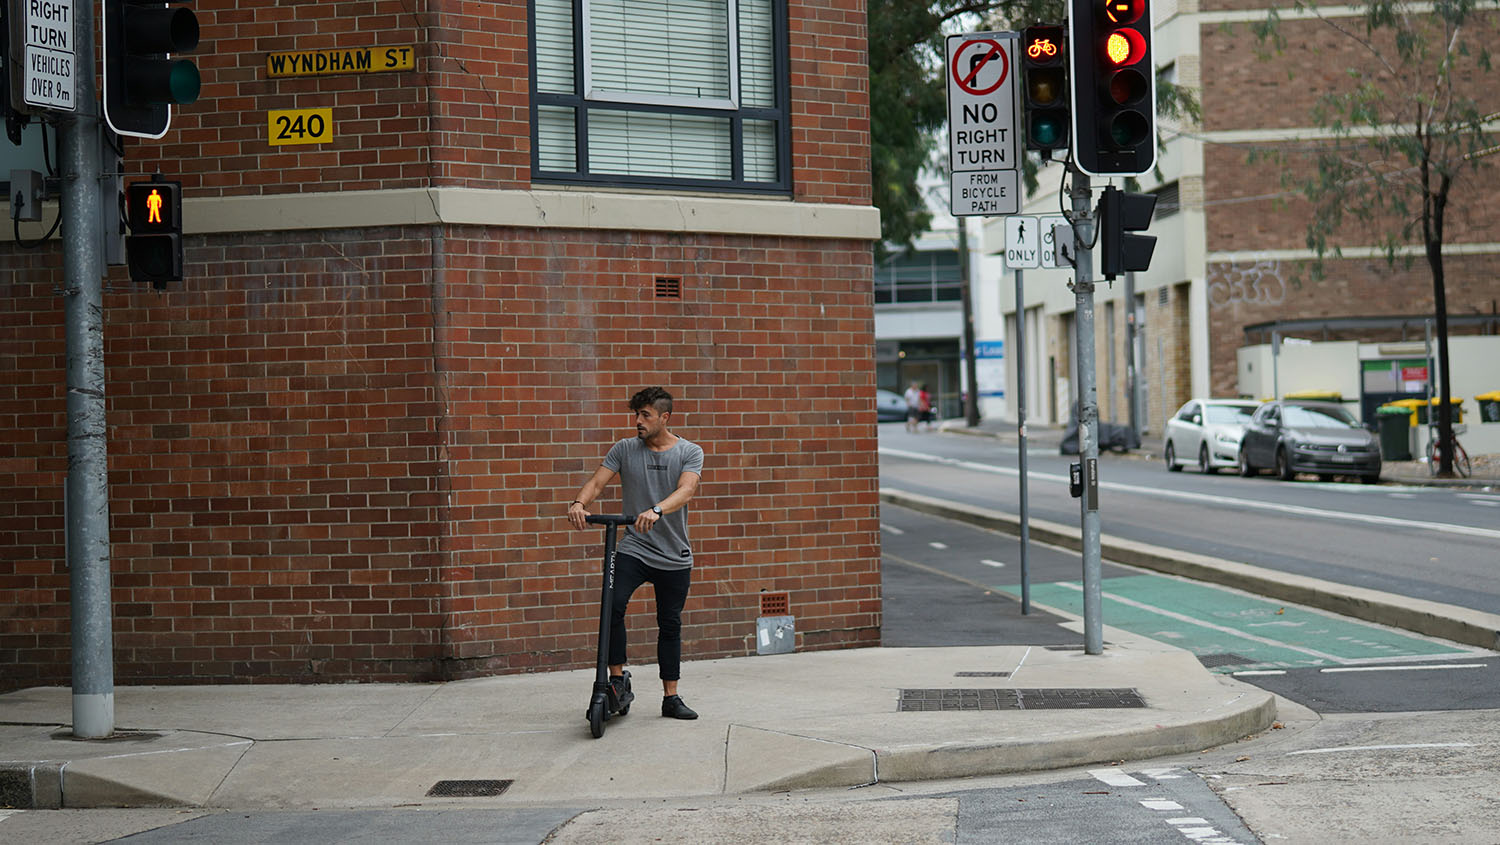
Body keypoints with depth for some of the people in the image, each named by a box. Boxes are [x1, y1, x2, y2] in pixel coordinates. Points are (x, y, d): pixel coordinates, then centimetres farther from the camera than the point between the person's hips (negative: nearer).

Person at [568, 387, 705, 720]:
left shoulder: (690, 452, -1)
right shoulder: (625, 449, 3)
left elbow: (686, 490, -19)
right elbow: (598, 481, -5)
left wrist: (655, 511, -38)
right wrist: (579, 503, -29)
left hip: (674, 556, 0)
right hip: (633, 549, 0)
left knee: (670, 626, 9)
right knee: (613, 606, -24)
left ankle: (671, 698, 20)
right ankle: (618, 678, -9)